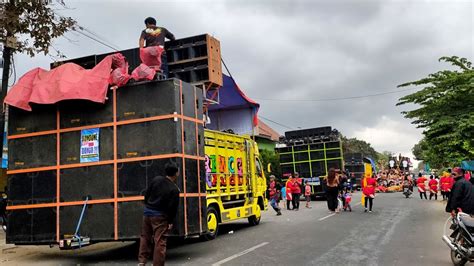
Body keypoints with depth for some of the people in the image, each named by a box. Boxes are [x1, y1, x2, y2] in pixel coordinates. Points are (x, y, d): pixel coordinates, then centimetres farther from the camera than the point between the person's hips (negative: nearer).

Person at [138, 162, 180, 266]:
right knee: (160, 241, 1)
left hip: (148, 212, 5)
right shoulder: (174, 189, -13)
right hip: (160, 216, -5)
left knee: (145, 237, 19)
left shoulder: (156, 180, 0)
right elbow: (173, 207, -13)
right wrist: (171, 221, -2)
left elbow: (147, 194, 6)